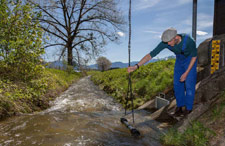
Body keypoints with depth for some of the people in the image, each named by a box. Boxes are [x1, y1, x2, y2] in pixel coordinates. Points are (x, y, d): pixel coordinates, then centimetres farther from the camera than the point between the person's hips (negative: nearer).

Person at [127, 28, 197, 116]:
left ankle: (188, 107, 14)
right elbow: (151, 55, -32)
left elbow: (194, 56, -19)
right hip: (179, 60, 3)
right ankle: (180, 106, 18)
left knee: (189, 84, -5)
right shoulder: (165, 43, -31)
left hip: (190, 60, -3)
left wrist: (186, 73, -22)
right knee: (177, 84, 1)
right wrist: (136, 66, -43)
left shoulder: (189, 41, -37)